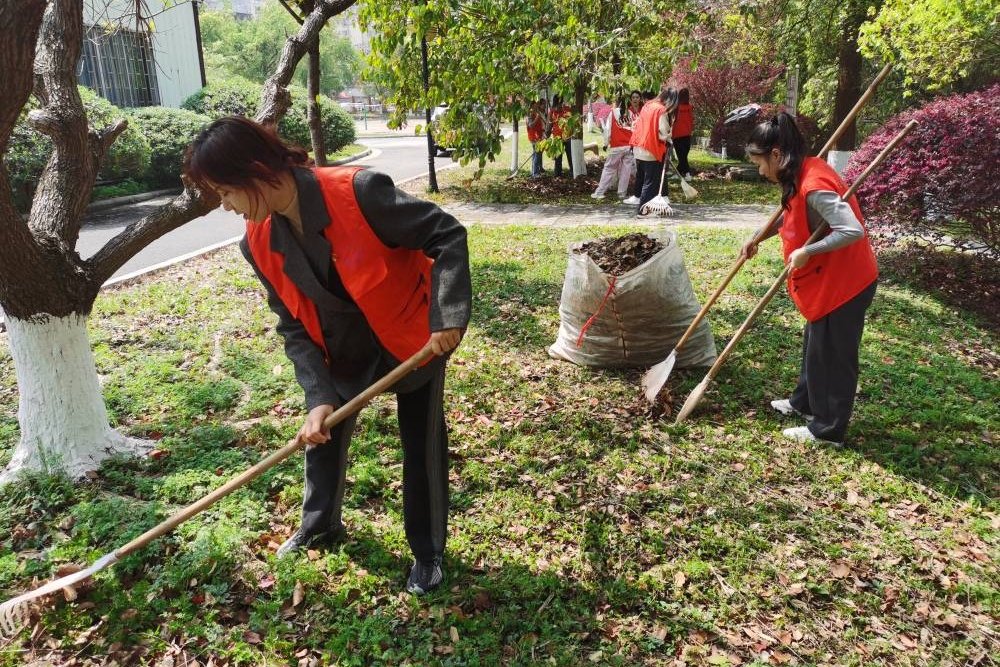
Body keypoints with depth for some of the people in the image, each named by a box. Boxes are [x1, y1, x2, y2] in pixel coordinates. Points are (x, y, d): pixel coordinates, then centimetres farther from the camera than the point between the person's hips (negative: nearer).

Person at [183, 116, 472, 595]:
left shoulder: (358, 192, -31)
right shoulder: (260, 244, -12)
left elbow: (447, 235, -24)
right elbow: (294, 328, -7)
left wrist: (449, 315, -33)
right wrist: (319, 397, -19)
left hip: (415, 334, -5)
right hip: (343, 346, 5)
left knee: (422, 444, 4)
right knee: (323, 430, 17)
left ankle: (427, 552, 26)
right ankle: (320, 526, 45)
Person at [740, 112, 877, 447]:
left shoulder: (814, 185, -28)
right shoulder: (802, 175, 4)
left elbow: (852, 230, -35)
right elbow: (793, 216, 22)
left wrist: (806, 251, -27)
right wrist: (758, 238, 14)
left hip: (844, 281, -10)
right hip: (828, 279, 10)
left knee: (832, 354, 3)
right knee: (815, 345, 23)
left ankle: (828, 429, 17)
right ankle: (805, 402, 41)